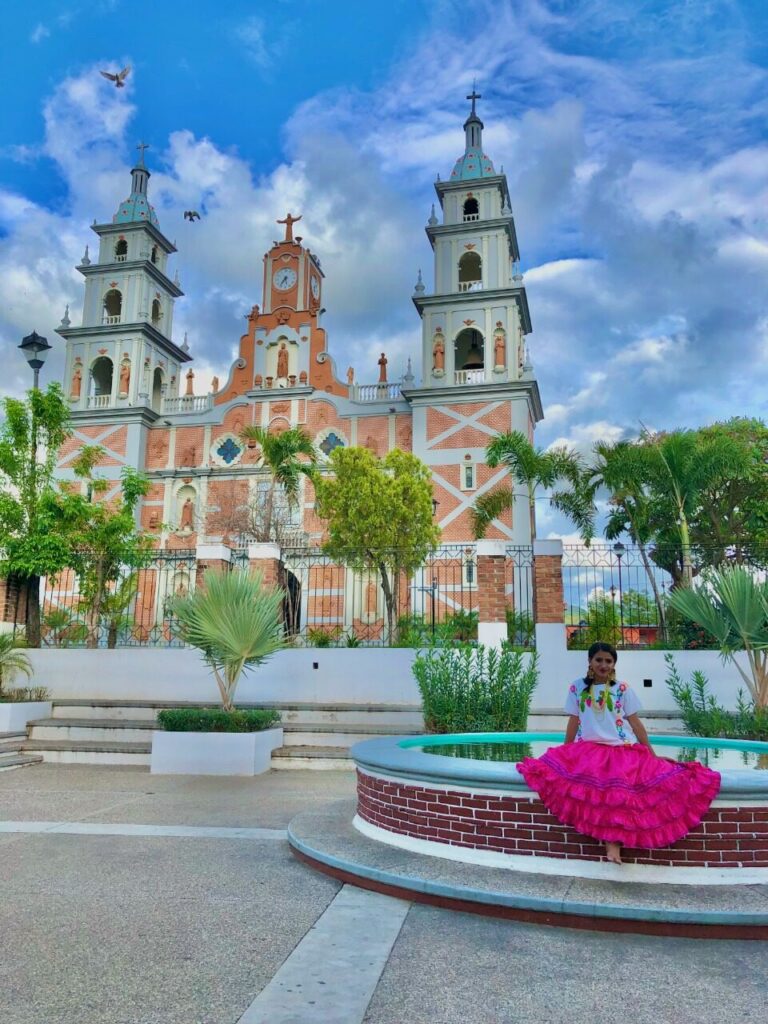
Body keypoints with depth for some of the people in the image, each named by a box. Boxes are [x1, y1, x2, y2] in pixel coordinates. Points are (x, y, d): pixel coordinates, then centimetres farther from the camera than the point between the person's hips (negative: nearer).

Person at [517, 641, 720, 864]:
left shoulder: (623, 689, 6)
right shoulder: (577, 688, 7)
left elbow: (635, 723, 6)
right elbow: (573, 722, 10)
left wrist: (652, 755, 4)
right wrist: (565, 754, 10)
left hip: (622, 750, 0)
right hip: (588, 749, 0)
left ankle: (613, 839, -16)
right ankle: (612, 839, -18)